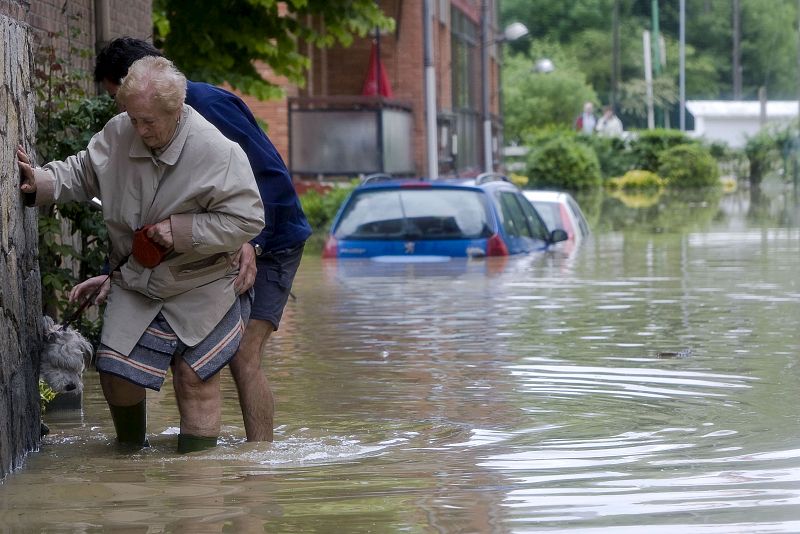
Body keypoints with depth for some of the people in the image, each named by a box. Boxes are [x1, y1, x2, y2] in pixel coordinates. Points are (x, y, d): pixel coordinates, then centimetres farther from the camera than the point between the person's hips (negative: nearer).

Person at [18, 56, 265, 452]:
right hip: (134, 283, 4)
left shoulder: (218, 152, -22)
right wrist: (39, 183, -10)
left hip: (198, 289, -4)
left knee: (195, 378, 1)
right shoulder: (117, 134, -9)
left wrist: (183, 230, -25)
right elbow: (81, 174, 9)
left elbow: (247, 221, -20)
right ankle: (131, 449, 28)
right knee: (116, 369, 1)